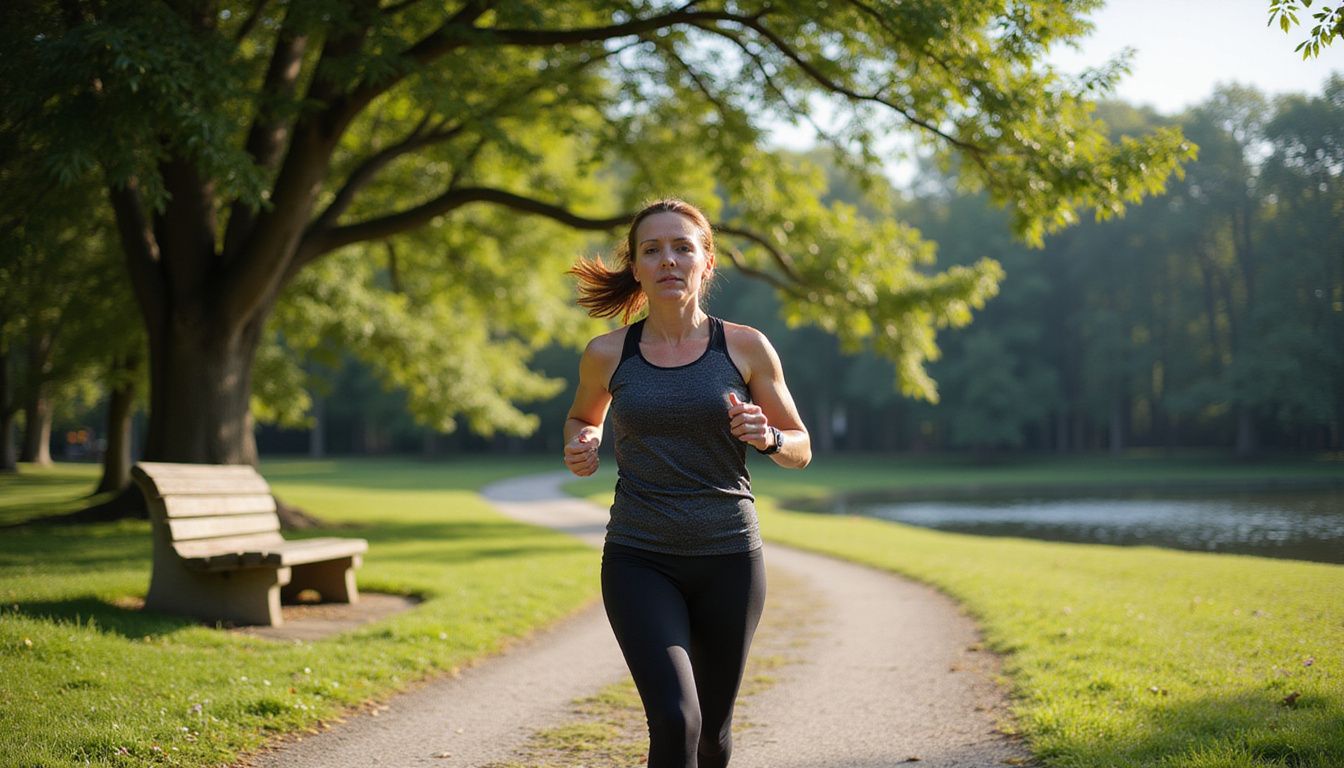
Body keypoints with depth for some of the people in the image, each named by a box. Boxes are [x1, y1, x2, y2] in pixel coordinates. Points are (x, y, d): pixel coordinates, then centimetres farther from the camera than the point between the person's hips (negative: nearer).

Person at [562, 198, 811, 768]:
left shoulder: (745, 347, -2)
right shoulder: (608, 354, 0)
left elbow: (800, 449, 7)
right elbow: (583, 417, 22)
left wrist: (767, 438, -15)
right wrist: (579, 446, -1)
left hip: (729, 559, 1)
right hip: (639, 562, -1)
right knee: (675, 720, -20)